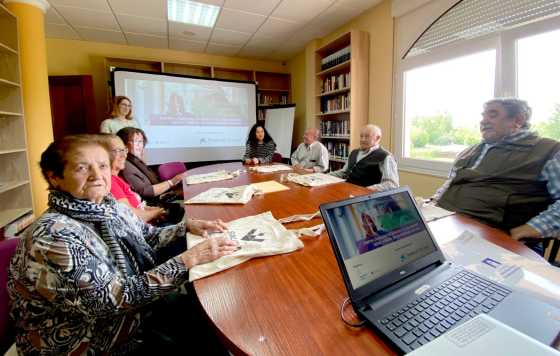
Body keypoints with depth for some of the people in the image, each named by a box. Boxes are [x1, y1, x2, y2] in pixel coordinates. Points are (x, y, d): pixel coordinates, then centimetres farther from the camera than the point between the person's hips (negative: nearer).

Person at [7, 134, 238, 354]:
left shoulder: (113, 208, -4)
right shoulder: (52, 237, -26)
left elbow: (148, 237, 12)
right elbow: (114, 299, -29)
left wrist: (187, 225, -5)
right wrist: (190, 259, -31)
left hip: (139, 313, 6)